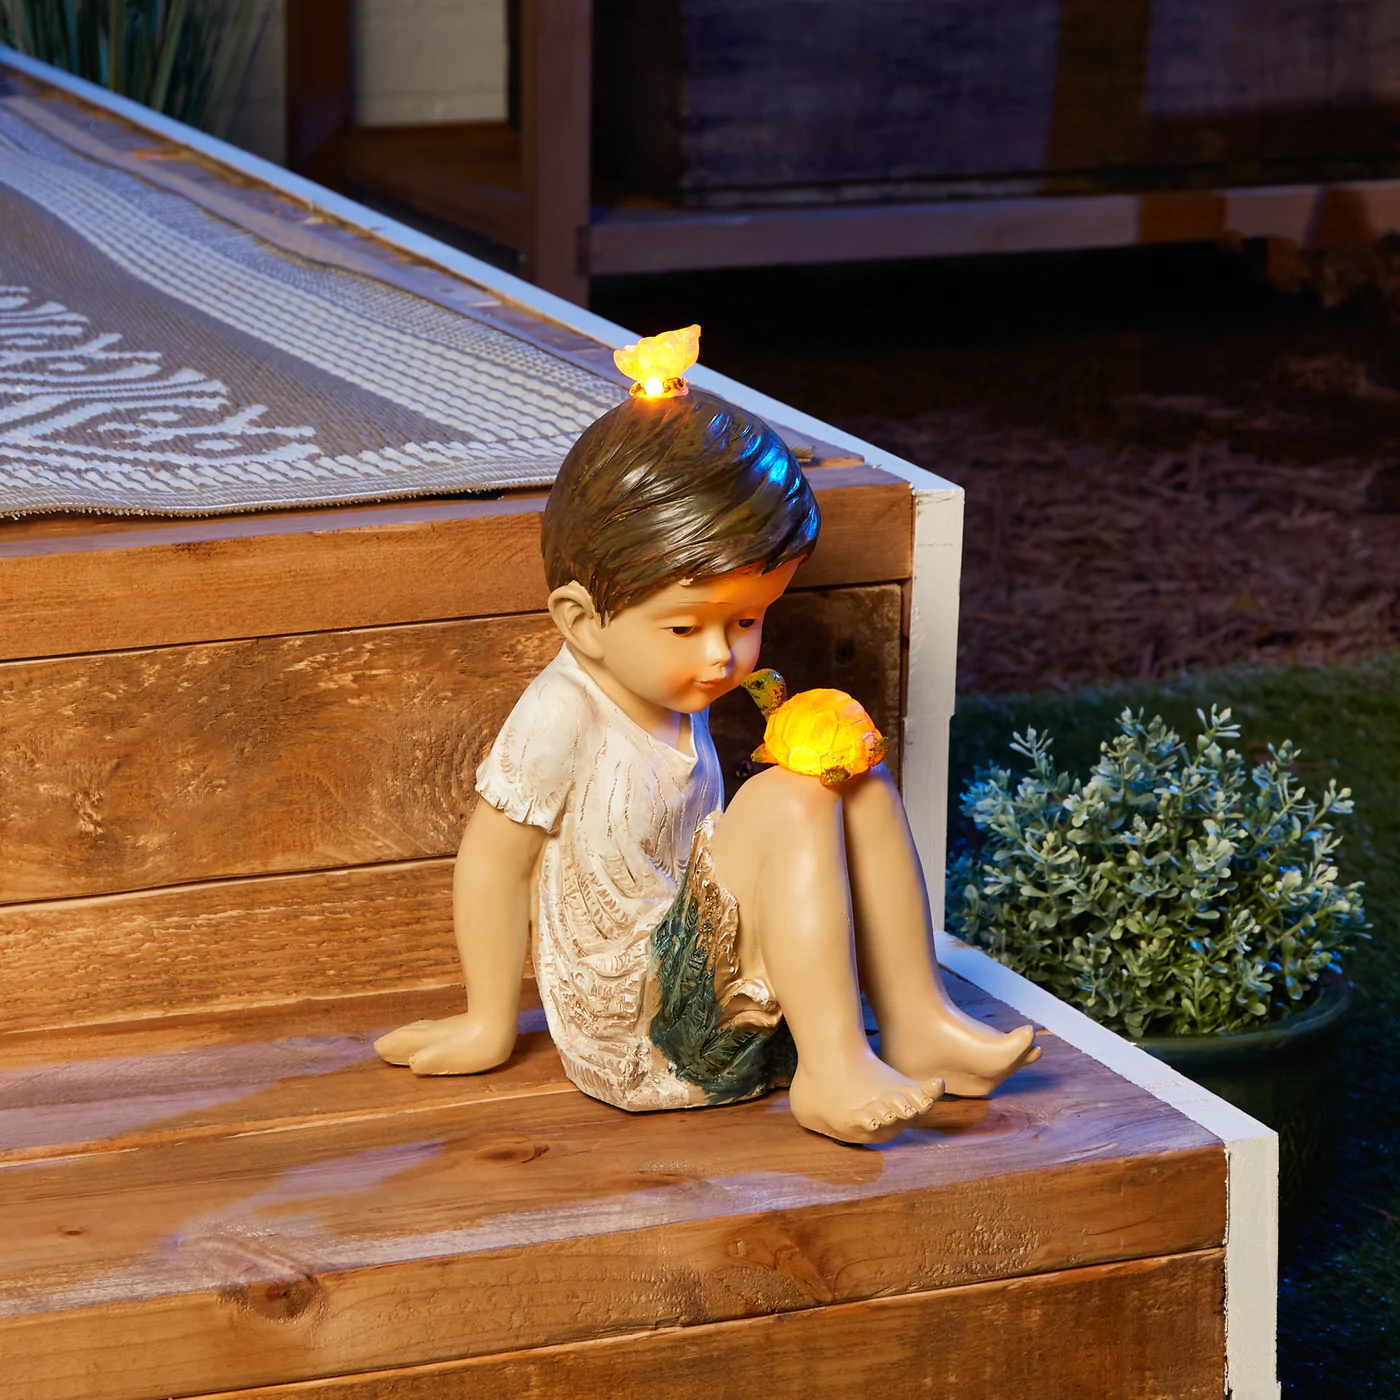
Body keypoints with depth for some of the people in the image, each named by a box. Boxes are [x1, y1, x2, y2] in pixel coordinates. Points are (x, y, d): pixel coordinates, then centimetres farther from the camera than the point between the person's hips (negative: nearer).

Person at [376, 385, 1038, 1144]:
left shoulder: (673, 688, 7)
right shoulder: (562, 717, -20)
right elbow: (492, 866, -12)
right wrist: (489, 1024, -4)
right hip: (633, 1040, -9)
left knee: (862, 785, 4)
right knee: (792, 801, -25)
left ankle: (917, 1023, 1)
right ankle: (830, 1069, -30)